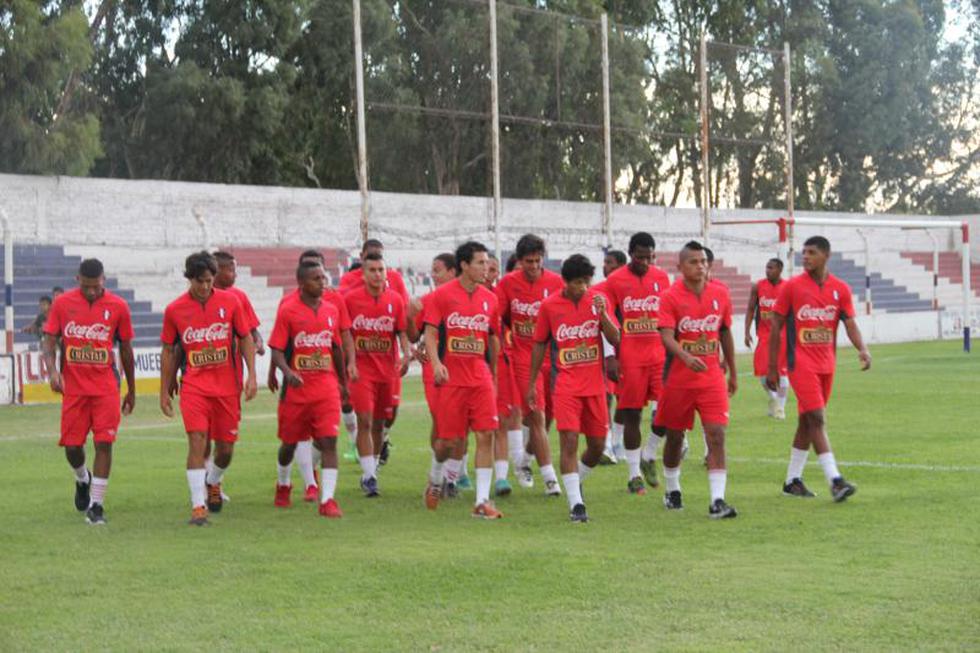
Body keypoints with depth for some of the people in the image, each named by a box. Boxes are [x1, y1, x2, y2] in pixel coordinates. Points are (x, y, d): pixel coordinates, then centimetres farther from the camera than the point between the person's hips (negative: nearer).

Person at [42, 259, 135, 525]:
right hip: (73, 387, 1)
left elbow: (125, 349, 7)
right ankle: (82, 480, 36)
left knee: (104, 443, -9)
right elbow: (49, 340, 3)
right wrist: (52, 370, -16)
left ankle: (96, 505, -1)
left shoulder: (118, 306, -1)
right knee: (72, 445, 2)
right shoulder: (62, 303, -1)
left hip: (106, 388, -1)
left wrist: (131, 390, 12)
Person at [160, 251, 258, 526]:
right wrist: (164, 392, 8)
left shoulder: (230, 302, -1)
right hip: (194, 386, -1)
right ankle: (198, 506, -12)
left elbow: (245, 339, 7)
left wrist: (251, 375, -4)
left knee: (226, 447, 8)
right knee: (197, 441, -15)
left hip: (228, 386, 1)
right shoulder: (174, 310, -1)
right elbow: (168, 351, 7)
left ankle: (213, 483, 40)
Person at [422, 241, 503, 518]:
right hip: (451, 378, -3)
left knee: (486, 435, -7)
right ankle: (435, 478, 34)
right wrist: (436, 363, -21)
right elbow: (430, 333, -6)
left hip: (481, 379, 3)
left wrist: (494, 373, 20)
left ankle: (482, 501, -4)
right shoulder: (442, 295, -4)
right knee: (447, 440, 2)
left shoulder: (489, 298, 8)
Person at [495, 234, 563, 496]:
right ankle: (549, 477, -4)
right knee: (536, 416, -8)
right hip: (524, 358, -2)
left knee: (545, 416, 8)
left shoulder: (555, 282, -1)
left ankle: (527, 457, 34)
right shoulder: (508, 283, -3)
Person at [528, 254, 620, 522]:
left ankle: (575, 482, 35)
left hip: (595, 385, 3)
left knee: (597, 446, 8)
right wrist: (532, 384, 8)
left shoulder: (597, 300, 1)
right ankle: (575, 503, -9)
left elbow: (615, 339, -4)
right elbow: (539, 345, 7)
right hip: (566, 385, -2)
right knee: (569, 442, -13)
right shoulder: (549, 305, -2)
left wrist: (602, 314, -20)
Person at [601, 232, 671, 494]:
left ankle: (648, 457, 18)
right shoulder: (615, 280, -2)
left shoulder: (662, 278, 7)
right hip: (630, 358, -3)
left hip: (659, 354, 3)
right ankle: (634, 475, 10)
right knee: (631, 414, 1)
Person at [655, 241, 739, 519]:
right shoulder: (670, 297, -9)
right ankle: (672, 490, 35)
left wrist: (733, 372, 17)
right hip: (678, 379, -2)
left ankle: (717, 501, -13)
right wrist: (686, 357, -38)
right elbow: (666, 336, -20)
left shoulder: (720, 293, 3)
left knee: (717, 434, -11)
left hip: (712, 378, 2)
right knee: (675, 436, 12)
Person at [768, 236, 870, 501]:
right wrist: (772, 367, -2)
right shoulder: (792, 287, -4)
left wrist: (862, 349, -20)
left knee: (807, 420, 11)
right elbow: (776, 327, -1)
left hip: (826, 364, 5)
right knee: (817, 418, -14)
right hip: (801, 363, -5)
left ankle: (792, 481, 20)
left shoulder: (840, 289, 4)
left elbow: (850, 323, 0)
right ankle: (835, 481, -19)